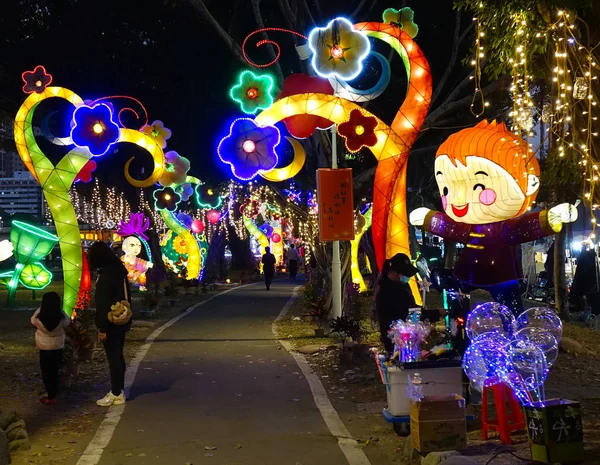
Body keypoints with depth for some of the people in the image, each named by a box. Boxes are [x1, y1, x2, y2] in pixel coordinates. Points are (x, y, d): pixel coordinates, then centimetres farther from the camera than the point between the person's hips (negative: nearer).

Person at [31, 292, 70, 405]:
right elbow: (68, 322, 2)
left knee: (46, 371, 11)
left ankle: (50, 396, 10)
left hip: (44, 348, -2)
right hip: (58, 347, 2)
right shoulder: (62, 318, -20)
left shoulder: (39, 319, -24)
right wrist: (59, 309, 6)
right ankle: (52, 394, 26)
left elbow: (32, 320, -1)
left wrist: (40, 308, 5)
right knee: (55, 371, 17)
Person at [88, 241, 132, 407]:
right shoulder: (120, 271, 9)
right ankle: (118, 390, 24)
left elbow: (103, 304, -21)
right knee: (118, 356, 16)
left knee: (113, 358, -3)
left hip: (112, 323, -9)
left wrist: (102, 328, -19)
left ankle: (116, 395, 2)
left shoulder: (106, 275, -20)